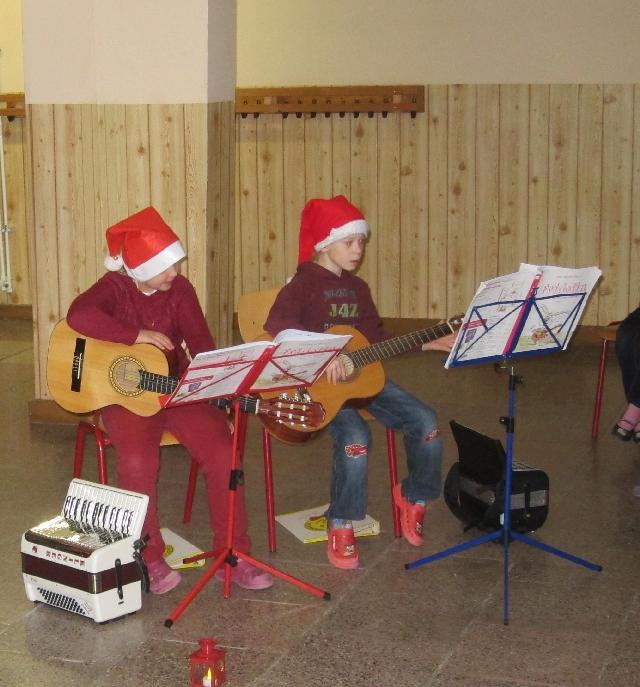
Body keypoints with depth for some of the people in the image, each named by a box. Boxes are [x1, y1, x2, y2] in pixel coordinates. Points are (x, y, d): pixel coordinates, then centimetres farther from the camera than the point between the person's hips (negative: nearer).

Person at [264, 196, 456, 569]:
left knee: (425, 421, -6)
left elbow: (377, 337, 18)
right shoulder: (306, 282, -9)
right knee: (355, 436, -32)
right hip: (316, 382, -7)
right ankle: (341, 525, -11)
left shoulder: (358, 287, 14)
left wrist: (426, 343, 10)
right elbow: (277, 323, -27)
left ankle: (414, 495, 19)